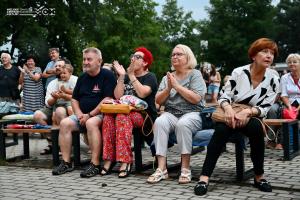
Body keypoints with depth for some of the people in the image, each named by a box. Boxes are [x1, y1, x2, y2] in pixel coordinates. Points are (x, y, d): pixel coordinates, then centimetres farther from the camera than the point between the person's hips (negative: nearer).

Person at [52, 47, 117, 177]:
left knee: (91, 123, -36)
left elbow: (108, 99, -15)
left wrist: (90, 115, -17)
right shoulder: (82, 78, 17)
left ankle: (95, 165, -33)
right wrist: (79, 114, -1)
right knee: (65, 123, -16)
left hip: (101, 114, -7)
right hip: (83, 115, 7)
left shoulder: (107, 75, -5)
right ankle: (66, 163, -13)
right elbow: (74, 99, 20)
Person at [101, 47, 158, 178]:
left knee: (122, 117, -36)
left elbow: (142, 93, -16)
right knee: (108, 118, -27)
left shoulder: (150, 77, 5)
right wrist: (121, 76, 2)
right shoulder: (126, 77, 22)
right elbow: (118, 96, 7)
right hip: (126, 112, 5)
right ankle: (109, 159, -30)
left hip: (144, 116, -5)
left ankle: (125, 161, -38)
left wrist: (131, 75, -9)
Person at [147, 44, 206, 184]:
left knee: (182, 124, -37)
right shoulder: (167, 77, 18)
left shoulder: (195, 74, 5)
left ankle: (185, 169, -28)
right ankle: (161, 168, -32)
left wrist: (177, 85, -8)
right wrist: (168, 89, -5)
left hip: (192, 114, -3)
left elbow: (196, 98, -10)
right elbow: (158, 101, 11)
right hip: (171, 113, 3)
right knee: (159, 122, -31)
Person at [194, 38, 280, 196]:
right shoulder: (238, 72, -7)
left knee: (256, 128, -35)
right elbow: (224, 96, -5)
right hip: (230, 115, -1)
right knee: (222, 129, -34)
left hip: (251, 118, 1)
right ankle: (204, 177, -38)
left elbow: (264, 108, -6)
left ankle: (259, 176, -19)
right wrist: (228, 108, -29)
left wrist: (247, 112, -27)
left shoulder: (273, 81, -3)